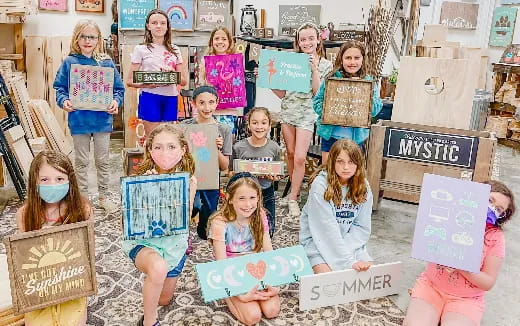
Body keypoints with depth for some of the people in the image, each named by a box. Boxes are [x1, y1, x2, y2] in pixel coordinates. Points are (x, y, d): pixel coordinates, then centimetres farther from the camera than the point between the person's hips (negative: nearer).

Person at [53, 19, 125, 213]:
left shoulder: (106, 63, 1)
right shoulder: (69, 62, 0)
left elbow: (119, 88, 3)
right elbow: (59, 87, 3)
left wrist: (116, 101, -15)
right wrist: (63, 101, -16)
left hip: (102, 119, 0)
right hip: (78, 120, 0)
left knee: (103, 161, 11)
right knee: (81, 162, 12)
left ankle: (103, 197, 25)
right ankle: (83, 198, 25)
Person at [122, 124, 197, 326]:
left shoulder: (189, 180, -11)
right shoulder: (142, 178, -17)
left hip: (174, 243, 3)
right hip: (143, 240, -3)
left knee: (164, 300, 18)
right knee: (159, 268, -38)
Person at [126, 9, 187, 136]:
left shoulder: (175, 50, 13)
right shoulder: (141, 49, 3)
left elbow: (184, 81, 11)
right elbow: (130, 81, -1)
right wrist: (147, 84, -20)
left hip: (171, 98, 4)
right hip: (150, 97, -3)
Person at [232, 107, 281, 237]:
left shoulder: (274, 148, -6)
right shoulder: (239, 147, -13)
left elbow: (278, 175, 3)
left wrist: (274, 177, -19)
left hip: (266, 193, 2)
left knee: (268, 233, 11)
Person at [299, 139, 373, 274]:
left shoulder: (363, 187, -4)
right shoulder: (320, 185, -20)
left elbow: (362, 227, -2)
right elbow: (327, 228, -23)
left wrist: (347, 249, -18)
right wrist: (349, 261, -26)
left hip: (349, 242, 5)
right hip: (318, 241, -4)